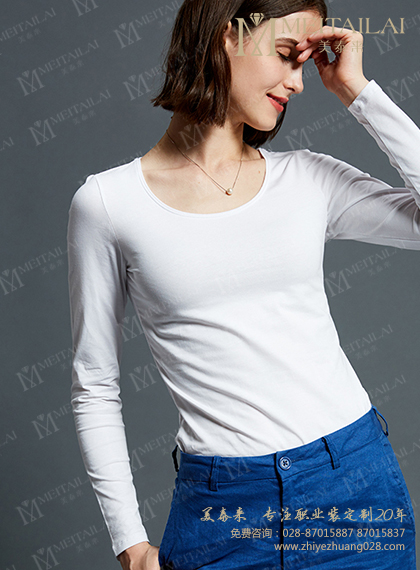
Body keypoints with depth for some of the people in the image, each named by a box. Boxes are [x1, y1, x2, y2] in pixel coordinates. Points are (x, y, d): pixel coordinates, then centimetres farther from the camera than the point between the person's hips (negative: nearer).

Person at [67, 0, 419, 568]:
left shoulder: (309, 179, 3)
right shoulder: (107, 202, -4)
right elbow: (95, 389, 1)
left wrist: (358, 92, -5)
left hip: (355, 481, 3)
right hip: (219, 504, -2)